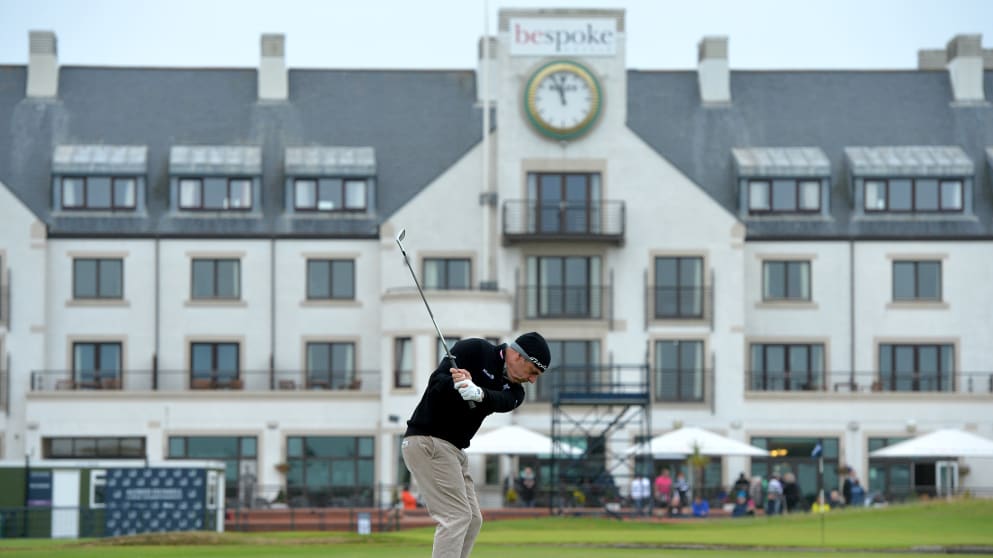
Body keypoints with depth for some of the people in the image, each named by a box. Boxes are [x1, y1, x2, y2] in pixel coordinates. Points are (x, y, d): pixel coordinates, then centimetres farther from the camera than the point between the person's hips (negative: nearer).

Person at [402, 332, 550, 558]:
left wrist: (478, 393, -37)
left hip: (453, 449, 9)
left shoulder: (513, 389, 10)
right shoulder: (475, 350, -8)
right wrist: (454, 384, -38)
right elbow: (436, 382, -16)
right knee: (457, 516, -15)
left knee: (472, 520, 10)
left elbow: (502, 402, -15)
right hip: (427, 440, -9)